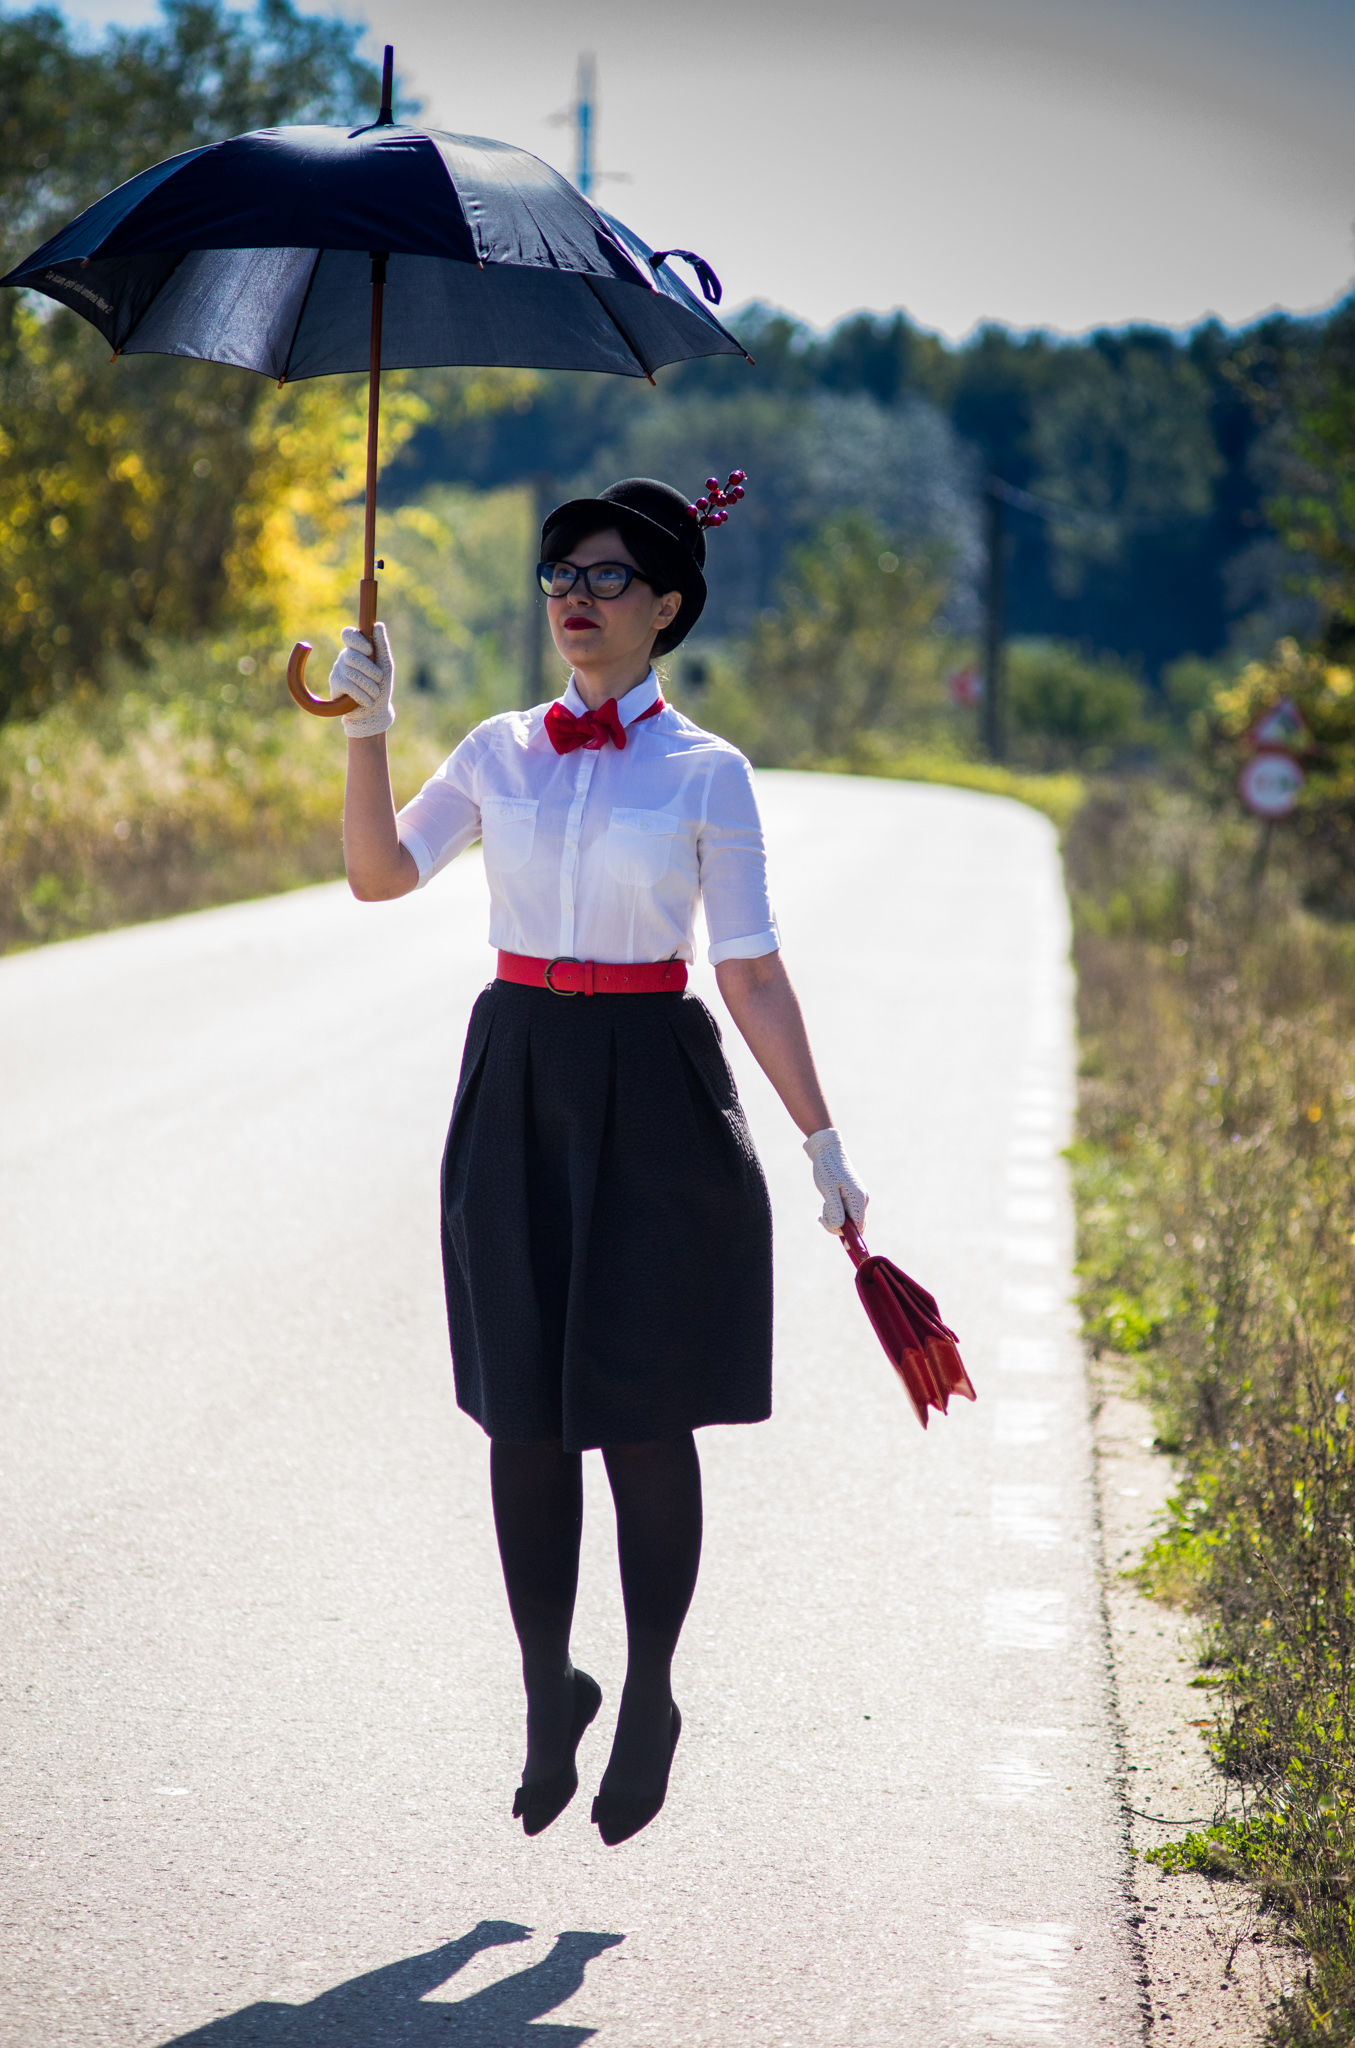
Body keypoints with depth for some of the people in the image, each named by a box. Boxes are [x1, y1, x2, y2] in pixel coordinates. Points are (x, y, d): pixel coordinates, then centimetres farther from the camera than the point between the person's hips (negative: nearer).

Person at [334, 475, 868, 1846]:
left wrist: (821, 1141, -5)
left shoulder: (706, 774, -2)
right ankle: (548, 1695, 21)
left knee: (644, 1413, 1)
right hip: (518, 1091, 3)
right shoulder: (501, 753, 7)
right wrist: (367, 733, -13)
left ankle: (649, 1698, 18)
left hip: (654, 1096, -3)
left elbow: (750, 972, -2)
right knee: (525, 1412, 6)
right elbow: (379, 874, 0)